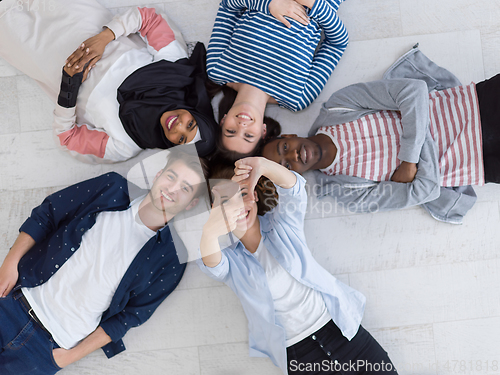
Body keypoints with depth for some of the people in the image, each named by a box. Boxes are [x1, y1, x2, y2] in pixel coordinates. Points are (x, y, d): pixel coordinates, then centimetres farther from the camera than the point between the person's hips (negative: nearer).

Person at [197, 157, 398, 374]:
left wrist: (263, 165, -41)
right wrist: (210, 232, -49)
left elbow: (292, 187, -19)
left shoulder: (282, 223, 1)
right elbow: (212, 264, -26)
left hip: (339, 327, 1)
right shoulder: (231, 261, -1)